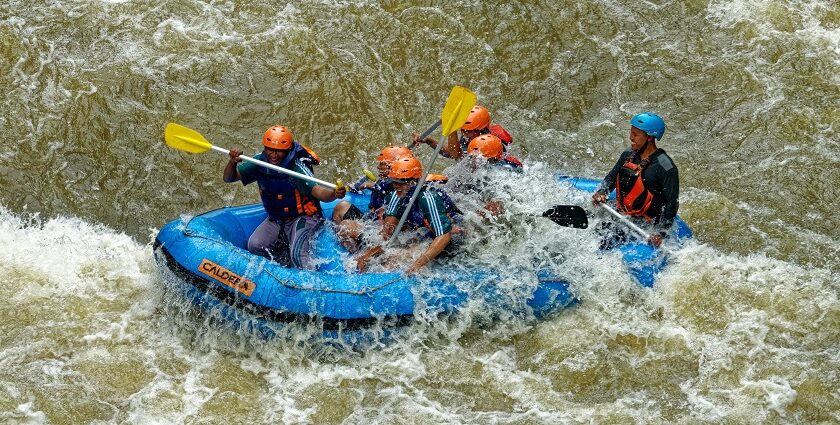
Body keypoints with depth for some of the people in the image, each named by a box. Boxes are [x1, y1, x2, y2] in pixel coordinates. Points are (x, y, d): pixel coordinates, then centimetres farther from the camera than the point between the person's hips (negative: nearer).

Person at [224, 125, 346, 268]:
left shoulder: (296, 167, -26)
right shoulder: (260, 162, -10)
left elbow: (318, 191, -40)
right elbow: (229, 178, -6)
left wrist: (334, 194, -62)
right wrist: (232, 162, -28)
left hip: (302, 218, -6)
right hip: (275, 219, 6)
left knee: (297, 255, -25)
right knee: (254, 246, -9)